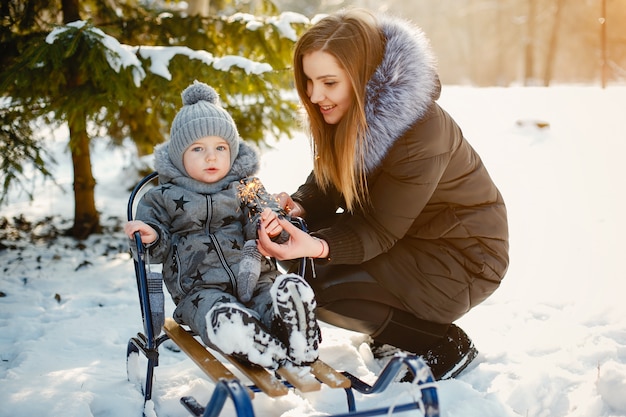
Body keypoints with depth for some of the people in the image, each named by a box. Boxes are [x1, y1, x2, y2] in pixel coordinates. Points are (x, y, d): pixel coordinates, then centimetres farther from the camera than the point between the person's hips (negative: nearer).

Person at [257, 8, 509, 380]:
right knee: (302, 269, -9)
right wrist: (298, 206, -24)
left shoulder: (422, 132, -31)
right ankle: (399, 327, 7)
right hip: (404, 237, 8)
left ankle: (446, 345, -5)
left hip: (462, 259, -8)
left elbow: (380, 230, -26)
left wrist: (318, 247, -42)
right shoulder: (349, 114, -7)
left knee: (324, 291, -21)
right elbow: (326, 185, -2)